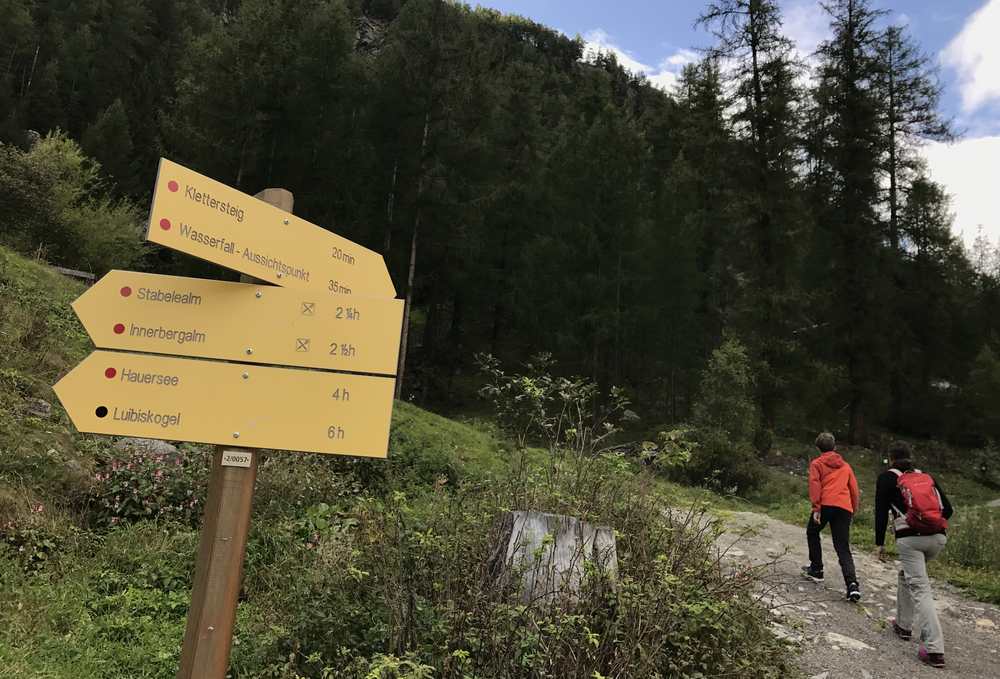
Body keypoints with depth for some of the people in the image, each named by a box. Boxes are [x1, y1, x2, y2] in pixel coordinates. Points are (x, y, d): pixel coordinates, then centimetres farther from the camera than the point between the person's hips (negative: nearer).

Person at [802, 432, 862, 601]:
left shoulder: (817, 463, 11)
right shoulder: (846, 466, 25)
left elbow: (814, 484, -5)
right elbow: (854, 490, 21)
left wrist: (816, 508, -10)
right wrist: (853, 510, 28)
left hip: (825, 504, -3)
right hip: (845, 508, 3)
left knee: (812, 533, 23)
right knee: (843, 548, 2)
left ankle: (816, 569, 24)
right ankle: (852, 582, -18)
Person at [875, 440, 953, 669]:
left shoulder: (887, 478, 7)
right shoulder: (927, 477, 20)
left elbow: (881, 512, 1)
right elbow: (947, 508, 15)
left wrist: (880, 543, 7)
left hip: (910, 538, -5)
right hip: (938, 538, 5)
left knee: (920, 588, -7)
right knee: (907, 575, 27)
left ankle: (934, 649, -16)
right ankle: (903, 625, 33)